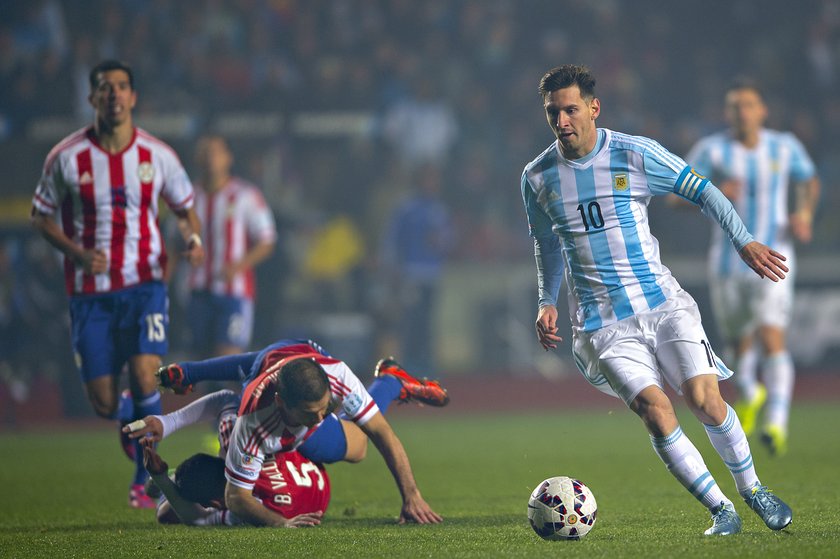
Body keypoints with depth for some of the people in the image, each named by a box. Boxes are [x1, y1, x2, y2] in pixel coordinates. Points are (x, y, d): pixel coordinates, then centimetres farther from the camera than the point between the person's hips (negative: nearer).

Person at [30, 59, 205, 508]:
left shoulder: (157, 155, 0)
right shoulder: (67, 158, -5)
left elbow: (184, 207, 14)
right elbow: (41, 216, 5)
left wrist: (192, 238, -8)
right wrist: (78, 253, -13)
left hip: (145, 285, 0)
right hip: (90, 292, 0)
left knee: (144, 377, -19)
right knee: (104, 405, -2)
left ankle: (144, 479, -3)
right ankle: (132, 420, 36)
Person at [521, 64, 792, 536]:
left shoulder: (636, 154, -4)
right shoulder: (538, 178, 2)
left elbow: (701, 191, 4)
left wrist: (744, 241, -4)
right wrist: (548, 303, 9)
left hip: (663, 302, 0)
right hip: (603, 322, 0)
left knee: (704, 399, -13)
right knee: (655, 409, -18)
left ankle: (751, 488, 13)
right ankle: (721, 510, -6)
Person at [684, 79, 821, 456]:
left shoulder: (785, 147, 2)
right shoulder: (712, 150, -3)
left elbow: (808, 181, 20)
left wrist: (804, 213, 1)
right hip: (728, 262, 1)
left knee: (772, 337, -18)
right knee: (740, 341, 12)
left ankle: (777, 425, -25)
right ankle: (750, 393, 45)